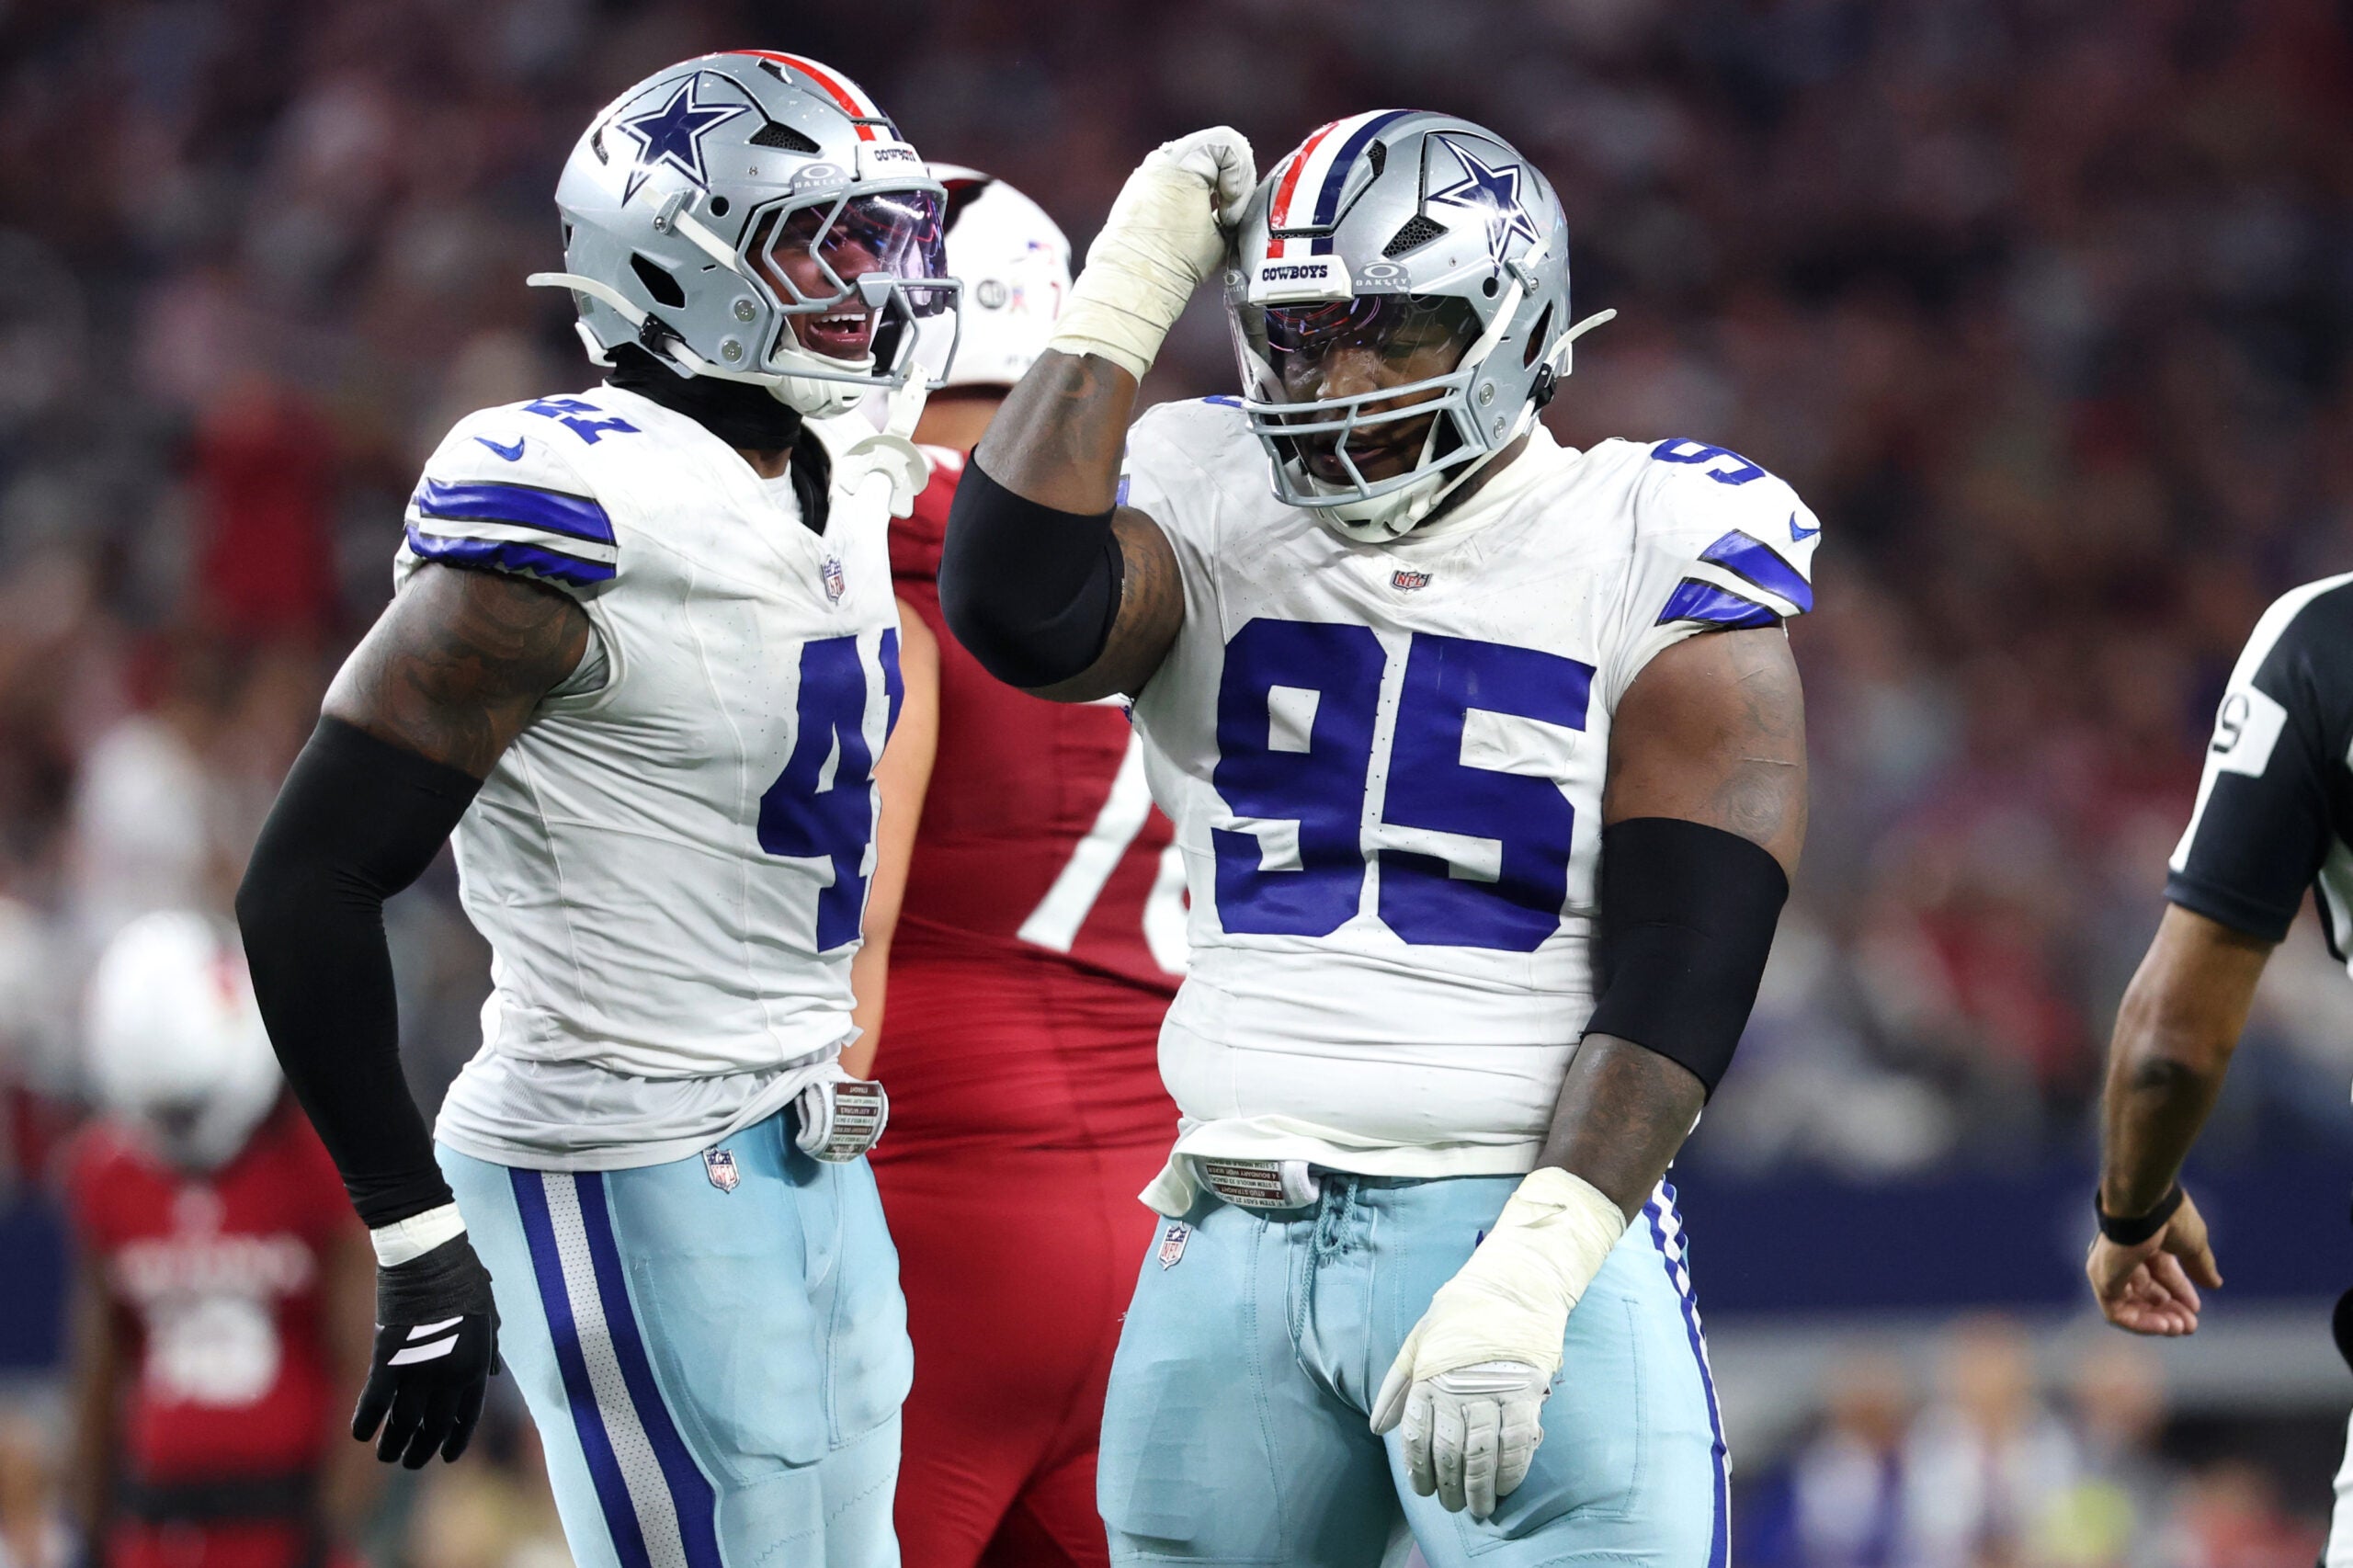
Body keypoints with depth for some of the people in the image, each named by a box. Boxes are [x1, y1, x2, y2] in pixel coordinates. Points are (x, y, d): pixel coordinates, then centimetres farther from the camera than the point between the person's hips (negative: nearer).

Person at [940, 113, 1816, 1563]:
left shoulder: (1652, 568, -3)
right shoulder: (1216, 528, 7)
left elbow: (1675, 986, -9)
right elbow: (1015, 614, -16)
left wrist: (1528, 1278, -20)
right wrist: (1126, 300, -9)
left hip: (1525, 1230, -4)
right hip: (1233, 1245, 4)